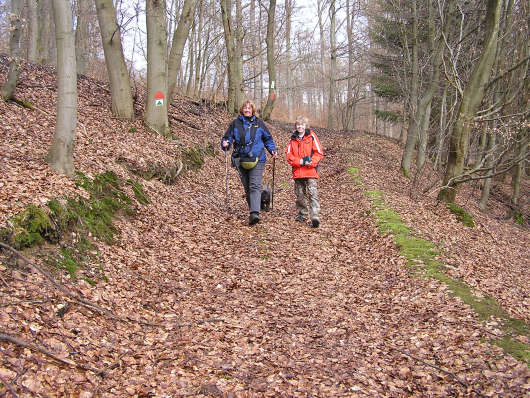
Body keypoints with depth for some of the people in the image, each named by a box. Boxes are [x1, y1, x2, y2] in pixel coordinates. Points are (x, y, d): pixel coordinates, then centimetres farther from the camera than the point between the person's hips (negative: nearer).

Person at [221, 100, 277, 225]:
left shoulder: (259, 123, 8)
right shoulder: (235, 123, 8)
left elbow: (268, 138, 17)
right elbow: (227, 137, 9)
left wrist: (273, 150, 3)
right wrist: (225, 144, -14)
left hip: (257, 160, -2)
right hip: (241, 160, 2)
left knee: (255, 186, -15)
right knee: (247, 188, 9)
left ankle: (255, 213, -25)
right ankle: (253, 210, 23)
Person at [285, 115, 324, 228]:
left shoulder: (311, 137, 2)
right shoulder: (293, 139, 11)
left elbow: (319, 153, -1)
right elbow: (288, 155, 5)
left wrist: (310, 162, -16)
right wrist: (300, 161, -11)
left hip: (310, 171, -4)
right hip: (297, 172, 4)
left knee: (313, 194, -13)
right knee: (300, 195, 11)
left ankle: (315, 216, -17)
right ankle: (302, 215, 24)